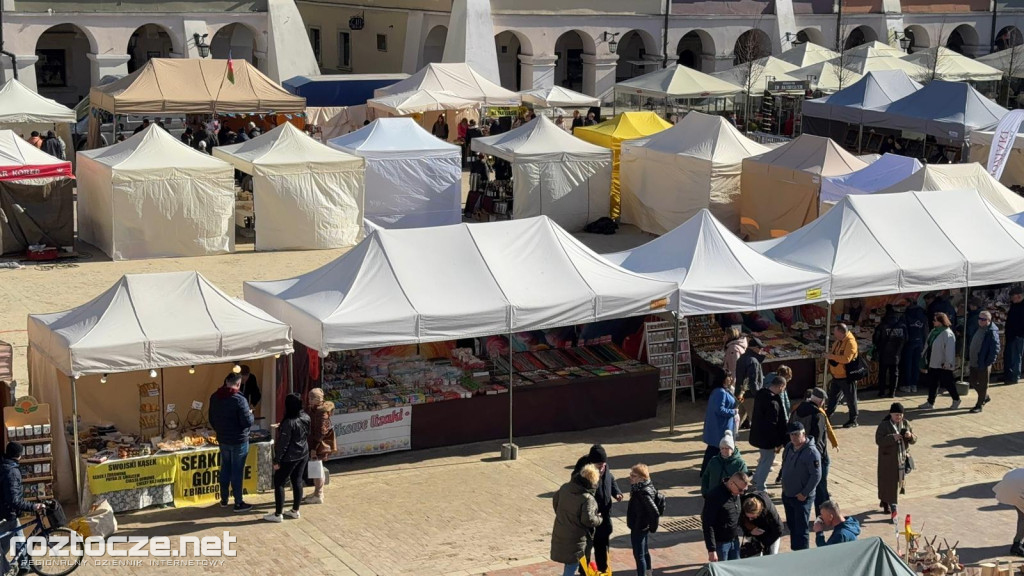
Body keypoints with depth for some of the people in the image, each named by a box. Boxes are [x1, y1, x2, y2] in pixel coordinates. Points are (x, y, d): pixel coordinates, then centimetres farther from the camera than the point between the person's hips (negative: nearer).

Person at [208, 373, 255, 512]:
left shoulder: (214, 397, 2)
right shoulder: (239, 399, -21)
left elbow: (212, 419, 13)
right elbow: (248, 422, -22)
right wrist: (250, 414, -1)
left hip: (223, 440, 6)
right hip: (239, 440, -6)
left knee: (225, 469, 18)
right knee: (237, 472, 2)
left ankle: (224, 500, 27)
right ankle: (238, 503, 8)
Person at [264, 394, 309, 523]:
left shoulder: (289, 423, -25)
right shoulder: (306, 418, -3)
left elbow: (283, 444, -21)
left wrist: (277, 460, -12)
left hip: (290, 457, -8)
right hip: (304, 454, 8)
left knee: (279, 483, 3)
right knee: (297, 481, 17)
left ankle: (277, 514, 7)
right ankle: (295, 511, 26)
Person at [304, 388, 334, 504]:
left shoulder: (322, 412, -20)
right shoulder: (312, 409, 8)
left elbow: (321, 431, -22)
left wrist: (314, 448, -22)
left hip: (319, 444, -9)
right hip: (312, 443, 9)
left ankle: (318, 496, 7)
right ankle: (317, 492, 30)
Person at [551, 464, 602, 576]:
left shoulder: (565, 488, -2)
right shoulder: (588, 499, -25)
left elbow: (555, 500, 13)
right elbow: (588, 519, -29)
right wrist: (598, 519, -8)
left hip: (559, 534, 7)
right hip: (575, 539, -7)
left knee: (568, 563, 26)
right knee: (572, 565, 6)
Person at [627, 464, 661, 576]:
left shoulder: (643, 493, -30)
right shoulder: (641, 488, -1)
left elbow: (654, 512, -33)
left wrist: (653, 527, -17)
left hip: (638, 528, -10)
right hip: (642, 526, 10)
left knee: (638, 555, 2)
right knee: (644, 551, 25)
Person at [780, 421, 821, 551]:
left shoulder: (811, 452, -20)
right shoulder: (789, 447, 4)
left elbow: (816, 476, -20)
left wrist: (804, 494, -18)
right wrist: (784, 485, 12)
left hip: (802, 497, -8)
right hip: (787, 495, 8)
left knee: (801, 529, -4)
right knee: (791, 526, 18)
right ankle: (794, 550, 31)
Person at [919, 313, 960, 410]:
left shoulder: (947, 333, -17)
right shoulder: (934, 332, 12)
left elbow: (950, 349, -23)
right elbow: (928, 346, 19)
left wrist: (948, 362, -28)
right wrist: (925, 361, 20)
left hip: (943, 365, -9)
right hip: (933, 363, 9)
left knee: (947, 383, 3)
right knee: (932, 383, 11)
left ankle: (956, 399, 21)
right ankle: (930, 402, 18)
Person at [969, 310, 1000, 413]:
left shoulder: (992, 332, -18)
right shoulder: (979, 329, 8)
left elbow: (995, 349, -20)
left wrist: (989, 362, -22)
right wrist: (969, 356, 13)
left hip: (984, 364, -8)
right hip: (974, 362, 8)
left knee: (983, 385, 5)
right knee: (973, 383, 18)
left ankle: (980, 405, 15)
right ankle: (985, 397, 39)